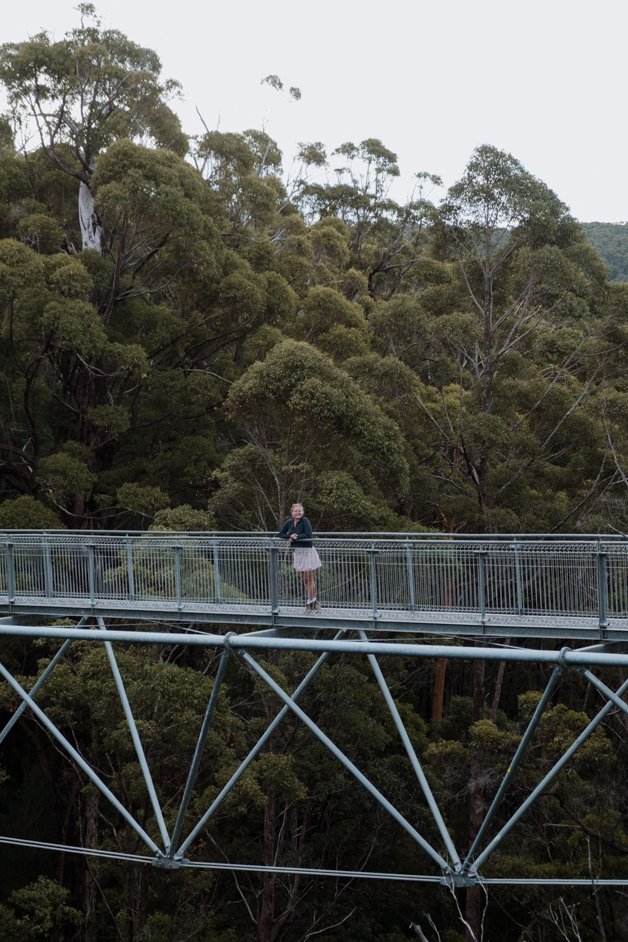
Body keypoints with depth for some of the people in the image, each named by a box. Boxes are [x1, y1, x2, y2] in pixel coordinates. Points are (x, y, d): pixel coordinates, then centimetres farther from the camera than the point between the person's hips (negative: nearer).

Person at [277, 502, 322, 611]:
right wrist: (290, 536, -10)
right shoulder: (289, 522, 5)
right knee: (304, 579, 12)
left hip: (307, 552, -7)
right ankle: (312, 601, 22)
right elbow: (280, 534, 8)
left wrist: (296, 537, -16)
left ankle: (311, 603, 6)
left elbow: (309, 535, -25)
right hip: (297, 553, 7)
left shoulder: (305, 521, -14)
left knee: (309, 579, -1)